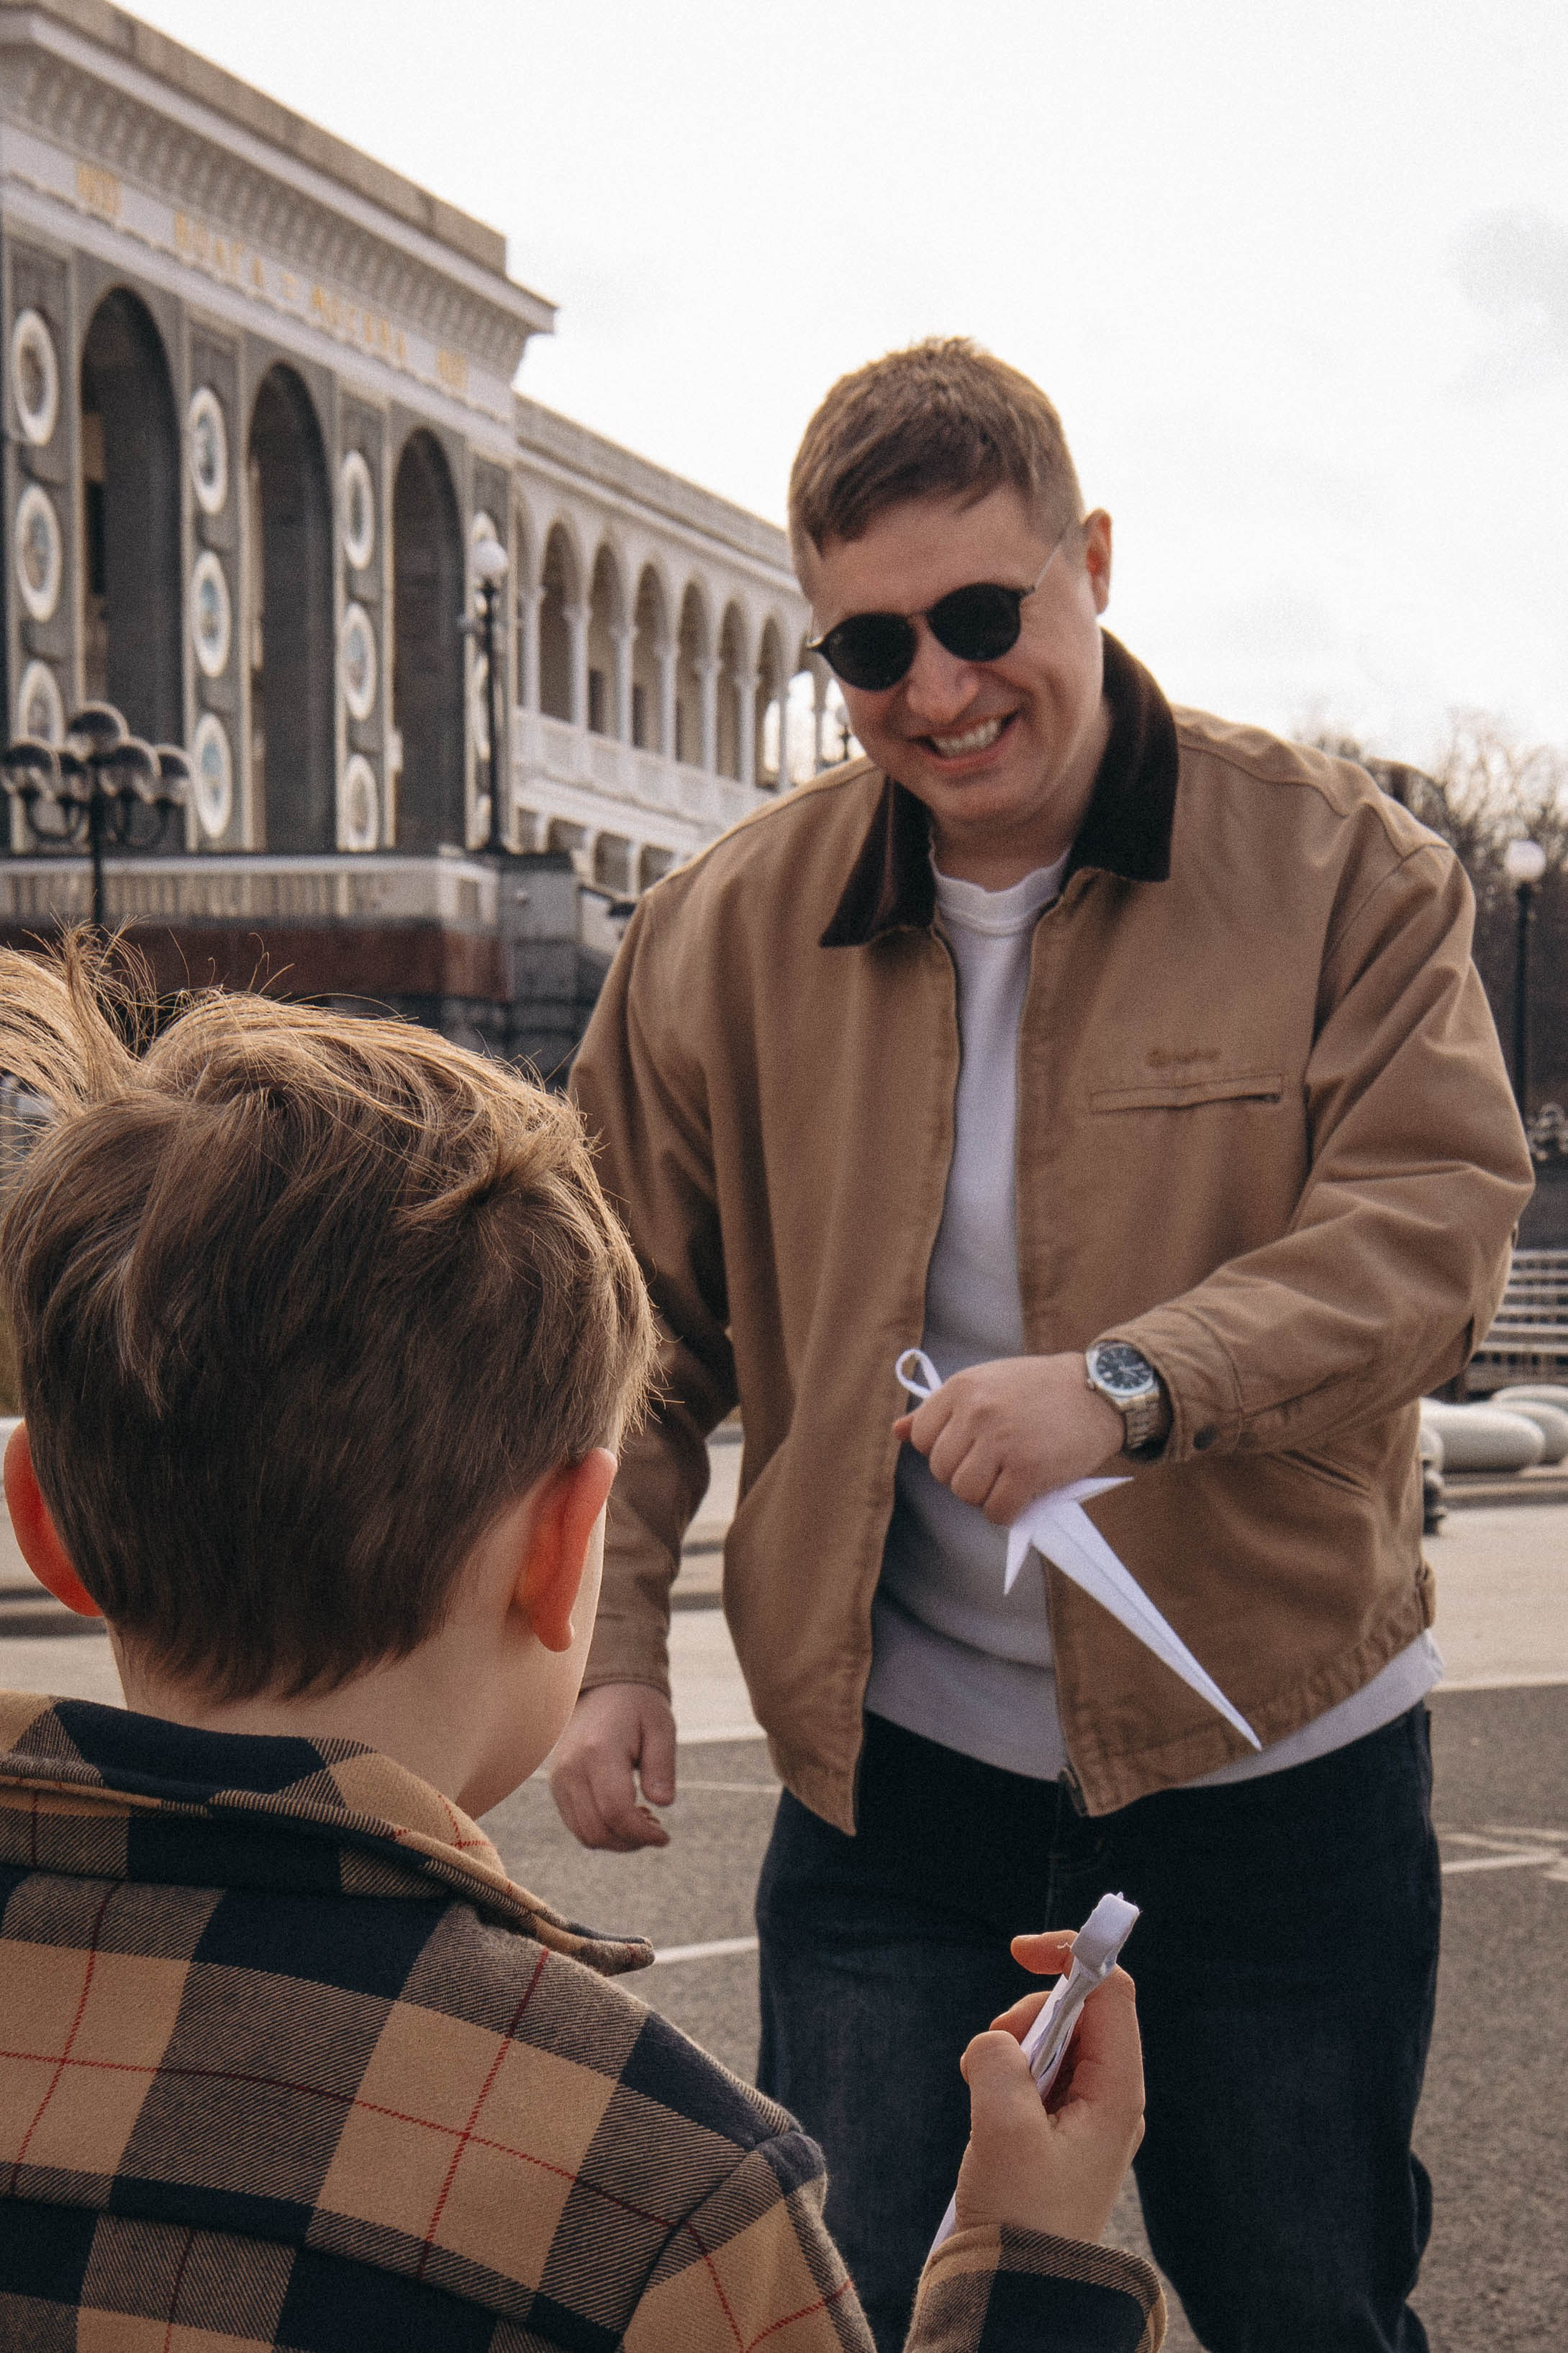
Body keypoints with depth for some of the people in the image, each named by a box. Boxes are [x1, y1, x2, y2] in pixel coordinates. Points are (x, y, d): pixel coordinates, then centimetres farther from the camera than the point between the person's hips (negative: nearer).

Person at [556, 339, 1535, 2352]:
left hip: (1274, 1766, -1)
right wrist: (605, 1644, -4)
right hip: (896, 1777, 2)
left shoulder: (1335, 868, -6)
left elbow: (1432, 1221, -17)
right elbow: (628, 1335, 7)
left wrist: (1132, 1383, -33)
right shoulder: (724, 933, 0)